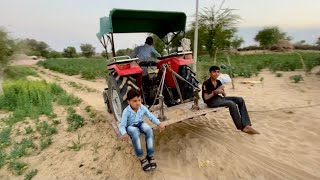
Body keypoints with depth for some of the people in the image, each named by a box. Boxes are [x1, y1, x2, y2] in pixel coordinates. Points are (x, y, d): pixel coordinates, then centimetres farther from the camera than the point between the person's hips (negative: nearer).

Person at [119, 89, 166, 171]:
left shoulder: (143, 108, -15)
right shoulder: (126, 111, -23)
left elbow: (151, 116, -7)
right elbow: (122, 126, -20)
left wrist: (159, 123, -25)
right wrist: (124, 134, -42)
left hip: (140, 123, 3)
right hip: (131, 126, -2)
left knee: (149, 130, -30)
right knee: (135, 133, -38)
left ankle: (150, 155, -22)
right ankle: (141, 158, -25)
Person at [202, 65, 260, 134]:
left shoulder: (218, 82, 10)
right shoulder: (206, 84, -12)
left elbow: (224, 95, 11)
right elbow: (206, 98, -16)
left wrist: (222, 91, -11)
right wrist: (215, 92, -20)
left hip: (219, 98, 8)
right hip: (211, 101, -8)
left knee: (240, 100, -8)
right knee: (231, 103, -30)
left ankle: (246, 125, -13)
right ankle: (241, 127, -14)